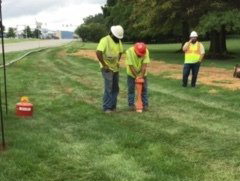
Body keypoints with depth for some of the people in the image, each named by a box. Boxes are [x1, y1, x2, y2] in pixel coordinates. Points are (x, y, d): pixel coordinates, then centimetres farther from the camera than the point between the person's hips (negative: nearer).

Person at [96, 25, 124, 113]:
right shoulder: (105, 40, -17)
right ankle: (107, 108, 1)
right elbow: (98, 53, -26)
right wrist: (104, 65, -21)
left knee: (115, 88, 11)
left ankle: (113, 107, 20)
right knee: (108, 89, -8)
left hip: (115, 68, 8)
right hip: (107, 69, -8)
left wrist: (118, 62, 9)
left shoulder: (118, 41, 7)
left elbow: (120, 52, 23)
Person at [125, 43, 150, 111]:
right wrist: (136, 76, -25)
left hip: (142, 74, 1)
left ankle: (145, 104, 11)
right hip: (132, 74, -1)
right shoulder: (129, 51, -28)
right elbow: (131, 66, -25)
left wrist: (141, 75, -28)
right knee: (131, 89, 0)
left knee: (144, 89, 3)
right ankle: (131, 104, 10)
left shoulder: (146, 51, -24)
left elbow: (144, 64, -24)